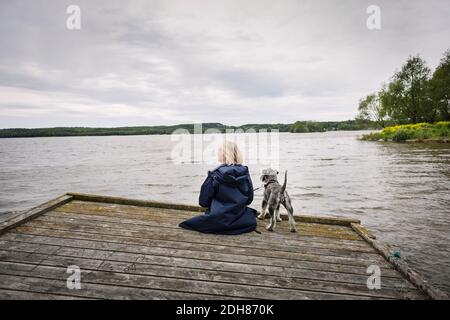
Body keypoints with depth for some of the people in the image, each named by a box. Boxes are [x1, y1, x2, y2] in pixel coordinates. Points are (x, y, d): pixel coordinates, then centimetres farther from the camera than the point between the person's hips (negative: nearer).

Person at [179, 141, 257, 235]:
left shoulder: (215, 174, -16)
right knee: (252, 221, 38)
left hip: (219, 220, -3)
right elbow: (249, 199, 2)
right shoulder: (245, 172, -7)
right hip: (239, 220, 3)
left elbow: (203, 201, -10)